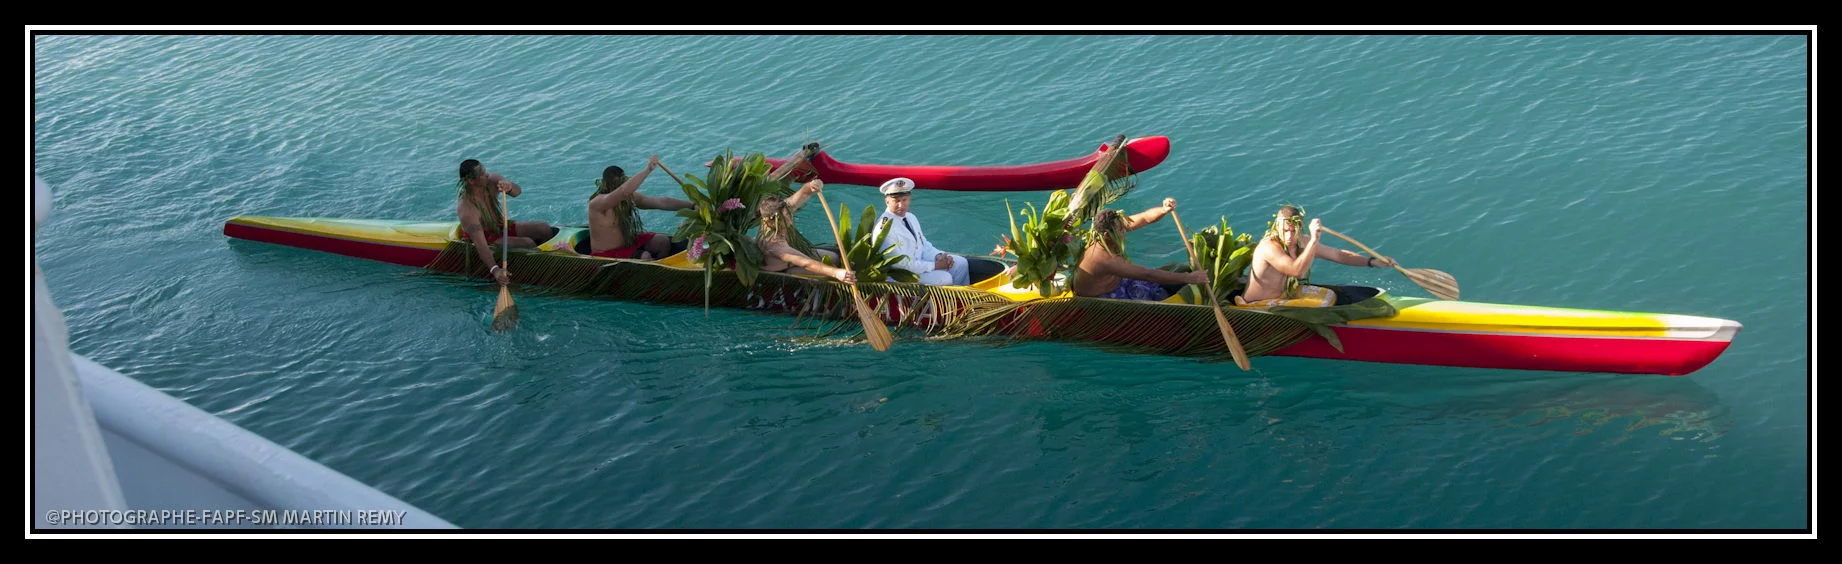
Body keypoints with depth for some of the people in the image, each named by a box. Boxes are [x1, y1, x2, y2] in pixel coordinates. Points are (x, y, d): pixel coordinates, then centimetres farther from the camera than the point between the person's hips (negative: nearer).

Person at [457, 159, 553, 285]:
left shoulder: (492, 181, -15)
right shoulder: (466, 209, -32)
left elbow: (517, 191, -21)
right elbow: (480, 244, -38)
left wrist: (509, 186, -46)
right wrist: (495, 269, -48)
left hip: (501, 226, 7)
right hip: (488, 239, -7)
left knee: (544, 228, -10)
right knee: (527, 243, -25)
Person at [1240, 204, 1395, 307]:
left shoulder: (1302, 243, -3)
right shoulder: (1269, 247, -28)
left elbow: (1338, 254, 6)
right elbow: (1297, 271, -41)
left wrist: (1372, 261, -1)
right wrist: (1314, 239, -41)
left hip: (1283, 293, 9)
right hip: (1257, 305, -9)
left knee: (1328, 296, 10)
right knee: (1314, 306, -20)